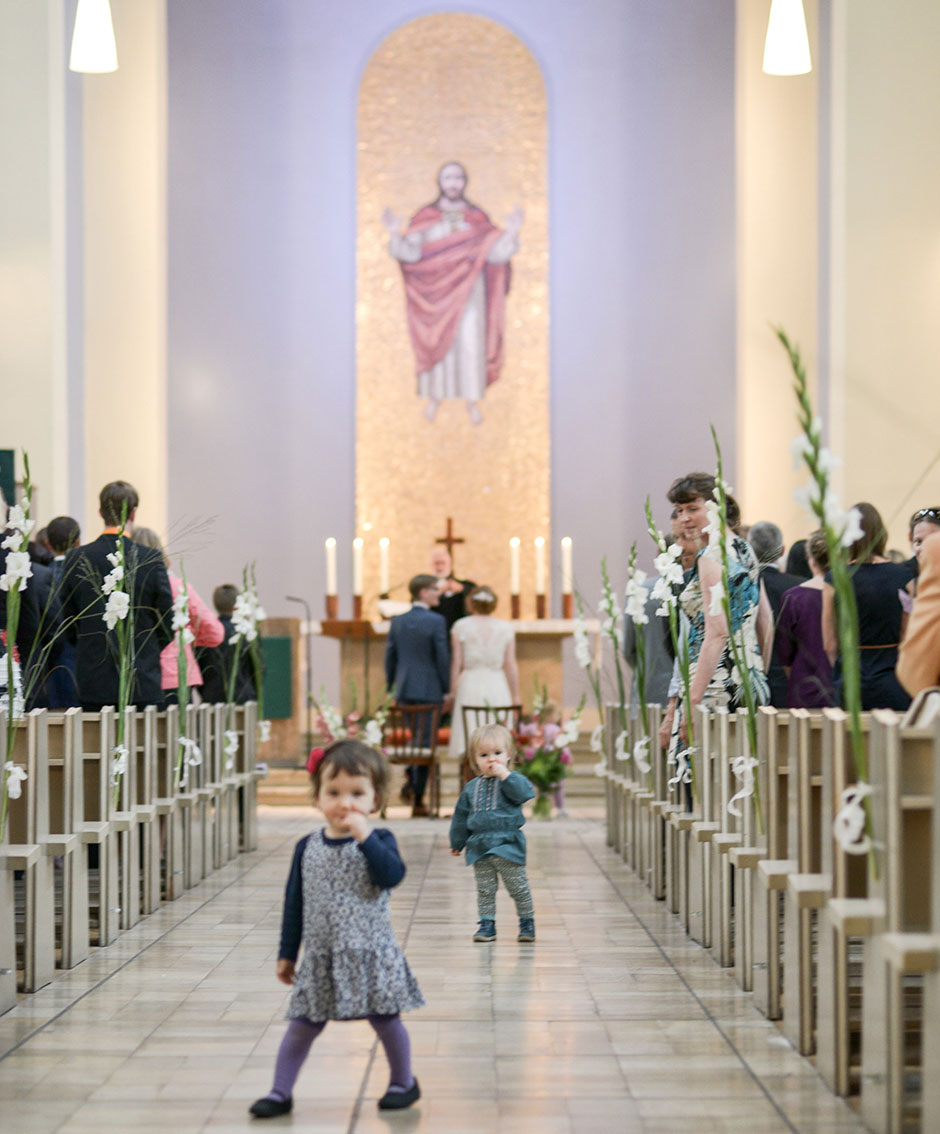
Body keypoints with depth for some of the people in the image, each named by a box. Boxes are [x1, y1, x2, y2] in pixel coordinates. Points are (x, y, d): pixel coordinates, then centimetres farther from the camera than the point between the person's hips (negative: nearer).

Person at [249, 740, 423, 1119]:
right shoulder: (308, 847, 4)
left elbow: (391, 876, -24)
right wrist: (286, 953, 11)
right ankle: (281, 1093, 13)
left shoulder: (378, 840, -4)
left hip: (370, 955, -2)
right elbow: (294, 903, 10)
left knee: (386, 1021, 9)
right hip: (321, 958, 3)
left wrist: (365, 837, -29)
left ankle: (403, 1082, 29)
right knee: (301, 1026, 4)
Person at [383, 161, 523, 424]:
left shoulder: (477, 219, 4)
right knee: (435, 342, 1)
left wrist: (512, 233, -18)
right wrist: (394, 234, -23)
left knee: (471, 342, -2)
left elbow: (495, 253, -3)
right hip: (436, 292, 0)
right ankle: (433, 396, 14)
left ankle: (473, 401, 6)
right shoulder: (425, 218, 2)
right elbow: (410, 253, -7)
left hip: (468, 293, 0)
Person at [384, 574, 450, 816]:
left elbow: (390, 657, 9)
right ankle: (418, 799, 2)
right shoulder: (435, 621, -10)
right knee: (426, 742, 1)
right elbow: (442, 658, -9)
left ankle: (409, 780, 0)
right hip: (429, 690, -5)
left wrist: (389, 688, 17)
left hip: (404, 690, 5)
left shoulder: (397, 622, 6)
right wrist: (447, 691, -2)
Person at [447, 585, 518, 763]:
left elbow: (456, 662, -1)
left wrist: (453, 689, 5)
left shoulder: (461, 626, 0)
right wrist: (515, 695, 8)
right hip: (498, 686, 0)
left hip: (469, 686, 0)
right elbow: (511, 664, 1)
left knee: (467, 739, 2)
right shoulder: (506, 628, 2)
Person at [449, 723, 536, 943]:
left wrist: (505, 774, -25)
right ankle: (487, 923, 15)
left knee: (518, 887, 2)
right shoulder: (471, 788, 10)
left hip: (507, 845, -4)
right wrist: (457, 843, 20)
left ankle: (527, 921, 15)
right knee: (485, 890, 7)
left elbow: (524, 793, -24)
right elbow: (461, 817, 17)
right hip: (479, 848, 4)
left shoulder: (512, 780, -2)